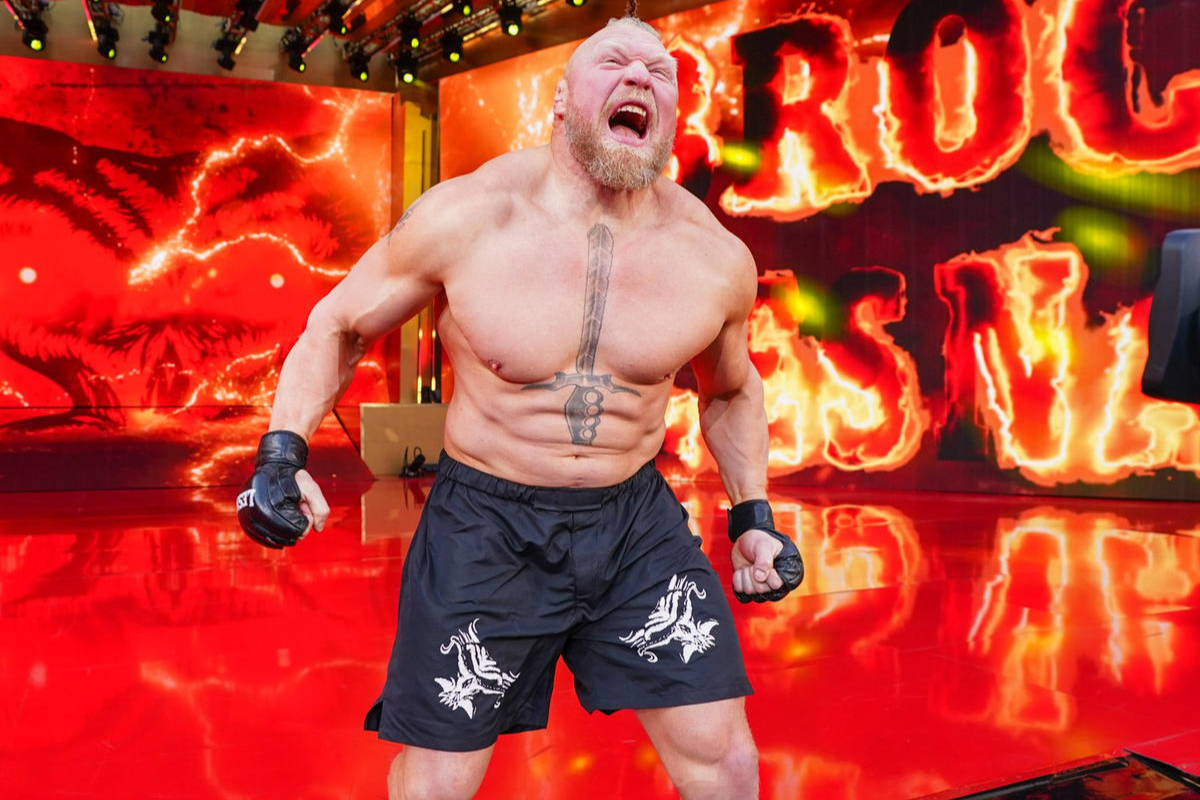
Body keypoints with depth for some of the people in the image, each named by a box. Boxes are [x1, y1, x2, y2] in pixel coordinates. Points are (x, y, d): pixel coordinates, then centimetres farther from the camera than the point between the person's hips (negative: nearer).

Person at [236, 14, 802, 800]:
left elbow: (731, 389, 15)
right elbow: (339, 325, 1)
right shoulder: (464, 218, -12)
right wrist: (283, 452, -11)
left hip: (636, 520, 3)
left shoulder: (716, 259, -5)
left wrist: (753, 516, 8)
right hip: (485, 527, -2)